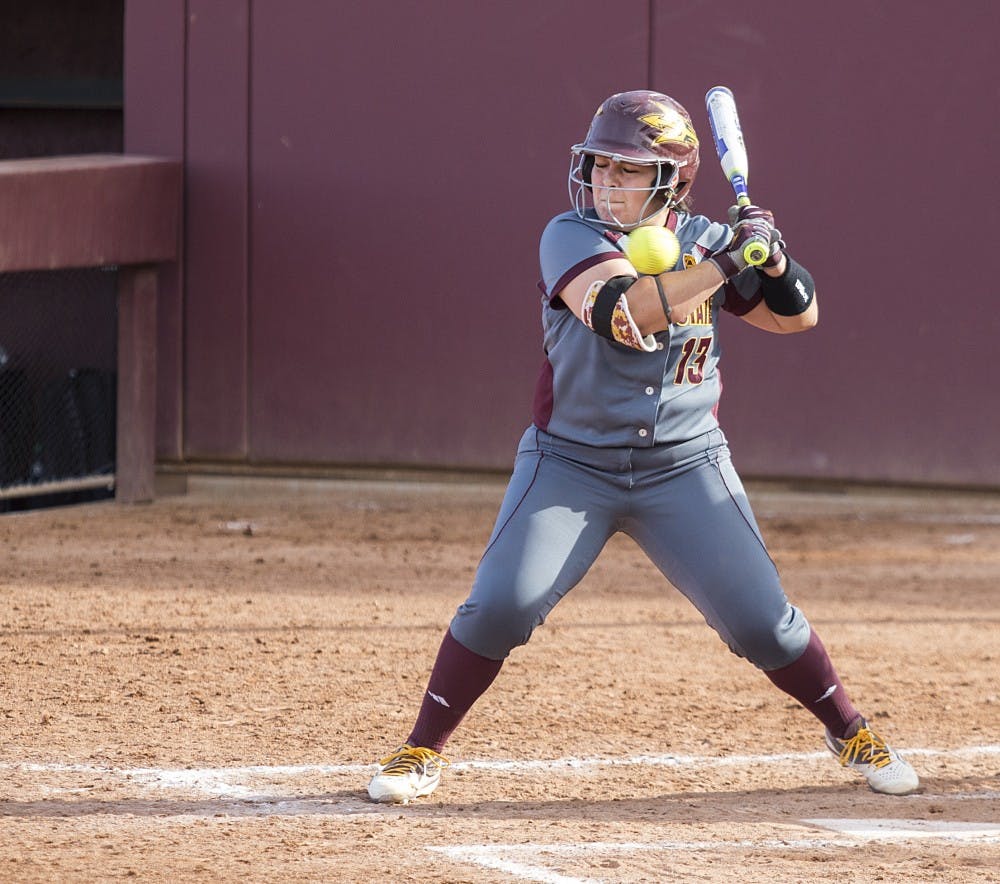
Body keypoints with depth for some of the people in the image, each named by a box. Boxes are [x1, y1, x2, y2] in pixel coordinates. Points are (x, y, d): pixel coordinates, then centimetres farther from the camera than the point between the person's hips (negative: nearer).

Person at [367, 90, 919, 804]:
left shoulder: (700, 240, -1)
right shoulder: (571, 237, -12)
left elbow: (799, 316, 4)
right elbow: (621, 310, -32)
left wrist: (774, 259, -17)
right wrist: (723, 266, -36)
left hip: (685, 469, 2)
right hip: (571, 466, -2)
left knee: (761, 621, -3)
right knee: (500, 606, -14)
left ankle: (853, 735, 18)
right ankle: (424, 749, 3)